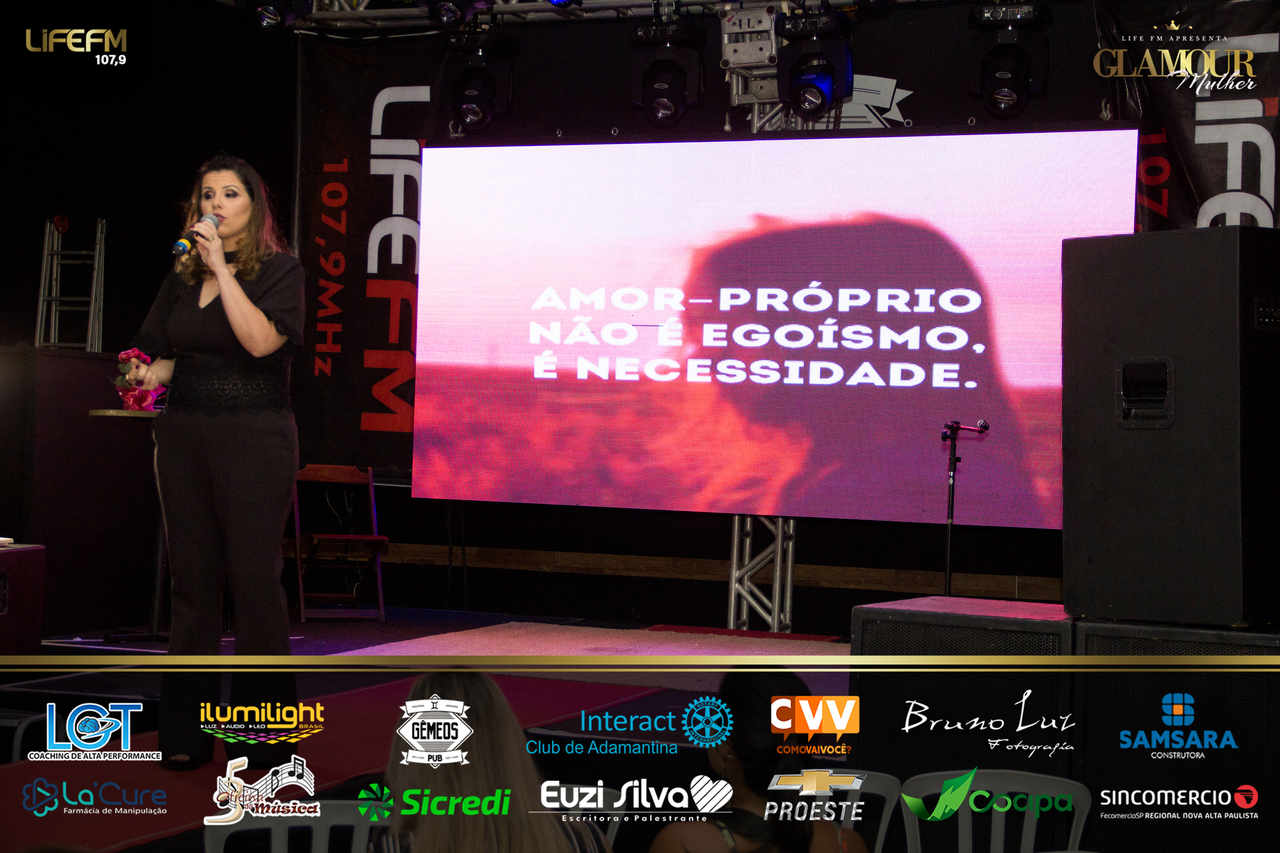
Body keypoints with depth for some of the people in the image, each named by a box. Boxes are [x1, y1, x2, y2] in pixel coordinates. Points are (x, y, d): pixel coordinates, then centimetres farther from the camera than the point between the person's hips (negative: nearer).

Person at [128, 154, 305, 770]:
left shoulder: (279, 270, -1)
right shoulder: (182, 276, 13)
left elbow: (260, 340, -18)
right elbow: (163, 351, 20)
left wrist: (221, 268, -15)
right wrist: (151, 373, -2)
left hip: (255, 438, -5)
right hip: (184, 435, 5)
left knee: (253, 576, -3)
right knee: (191, 576, 7)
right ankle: (186, 729, 13)